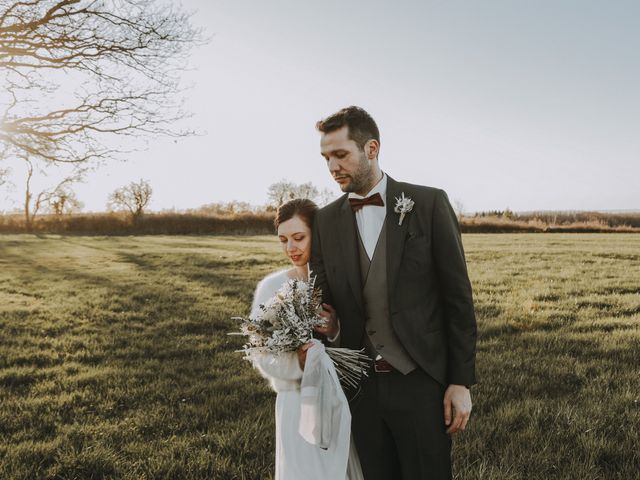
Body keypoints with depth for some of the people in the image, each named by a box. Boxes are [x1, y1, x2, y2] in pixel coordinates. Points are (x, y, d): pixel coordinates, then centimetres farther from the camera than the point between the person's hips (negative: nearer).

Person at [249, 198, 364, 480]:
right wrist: (298, 362, -23)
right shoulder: (271, 287, -5)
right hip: (299, 402, -1)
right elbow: (261, 354, -6)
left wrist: (339, 330, -21)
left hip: (346, 399, 1)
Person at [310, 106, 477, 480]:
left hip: (420, 381, -3)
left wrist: (461, 382, -7)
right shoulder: (326, 220, 5)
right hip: (361, 383, 3)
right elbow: (325, 300, 9)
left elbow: (458, 297, -5)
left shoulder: (429, 204, -5)